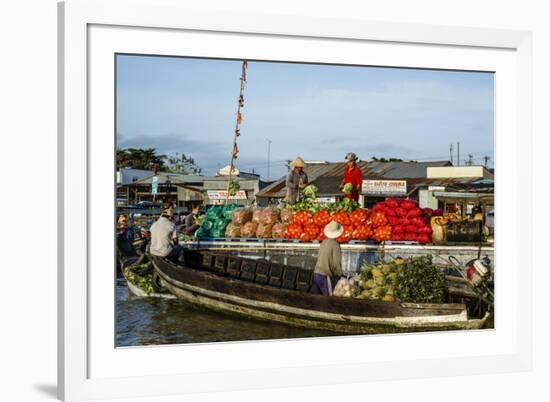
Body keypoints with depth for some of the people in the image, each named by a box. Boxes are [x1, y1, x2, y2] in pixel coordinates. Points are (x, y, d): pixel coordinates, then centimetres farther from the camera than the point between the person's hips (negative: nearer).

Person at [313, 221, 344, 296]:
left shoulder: (324, 242, 6)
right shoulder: (335, 245, -12)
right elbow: (336, 263, -14)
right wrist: (340, 275, 5)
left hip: (316, 273, 7)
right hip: (324, 275, -7)